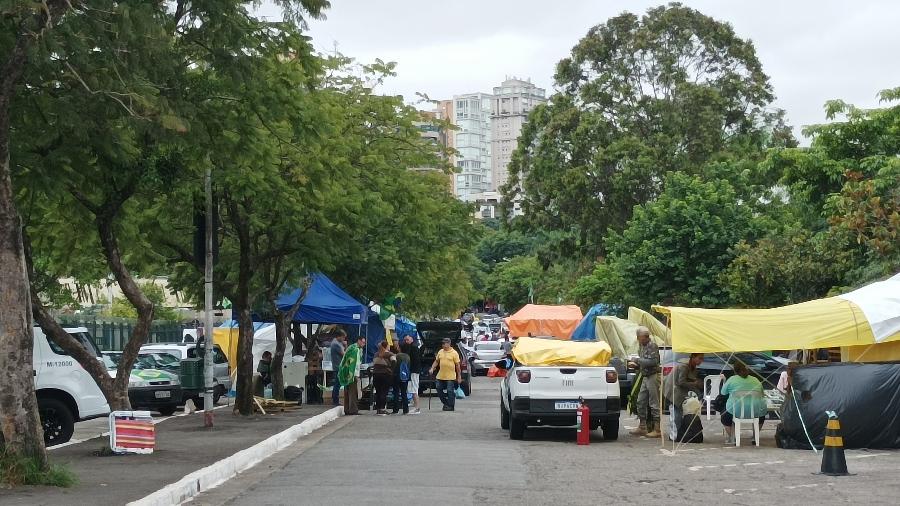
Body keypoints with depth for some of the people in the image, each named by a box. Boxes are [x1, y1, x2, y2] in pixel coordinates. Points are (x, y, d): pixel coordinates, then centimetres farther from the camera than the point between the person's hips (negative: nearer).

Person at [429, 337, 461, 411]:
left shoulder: (454, 353, -6)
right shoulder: (440, 352, 9)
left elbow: (457, 365, -5)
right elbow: (436, 361, 17)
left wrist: (459, 376, -6)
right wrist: (432, 368, 1)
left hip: (450, 377, -6)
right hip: (441, 376, 6)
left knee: (450, 391, -3)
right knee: (439, 390, 9)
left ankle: (451, 406, 8)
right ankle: (445, 403, 25)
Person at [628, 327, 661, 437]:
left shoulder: (652, 346, -13)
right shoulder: (642, 347, 15)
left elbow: (653, 362, -24)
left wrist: (638, 360, -16)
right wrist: (635, 364, 6)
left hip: (653, 377, -10)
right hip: (645, 377, 10)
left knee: (654, 403, -6)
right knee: (641, 402, 11)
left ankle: (657, 429, -3)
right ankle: (642, 427, 19)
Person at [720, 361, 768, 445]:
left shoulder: (732, 379, 6)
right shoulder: (755, 380, 16)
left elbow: (723, 392, 17)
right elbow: (762, 394, 25)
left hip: (737, 410, -3)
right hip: (756, 411, 3)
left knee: (725, 416, 25)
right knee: (762, 414, 36)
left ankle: (731, 438, 11)